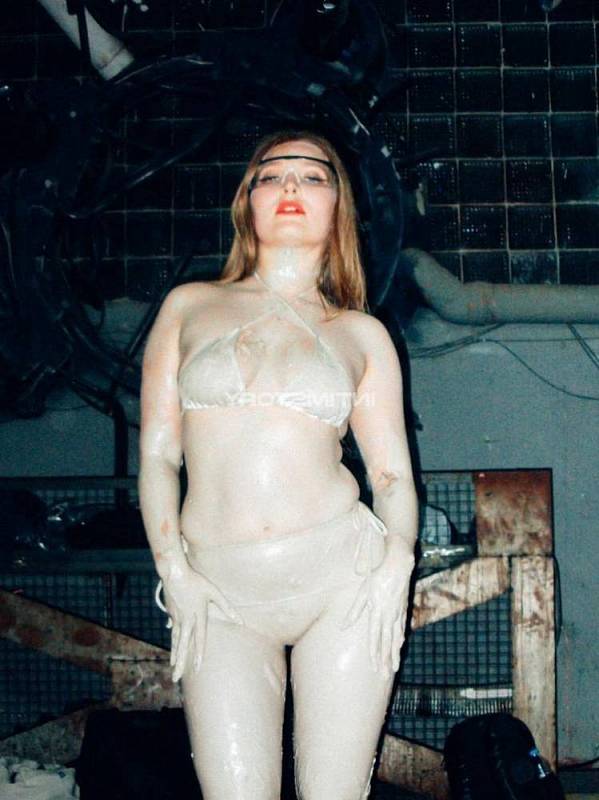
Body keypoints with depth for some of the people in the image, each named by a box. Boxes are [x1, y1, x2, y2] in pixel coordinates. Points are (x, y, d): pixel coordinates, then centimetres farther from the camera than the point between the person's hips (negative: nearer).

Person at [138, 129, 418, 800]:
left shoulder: (362, 334, 11)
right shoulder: (189, 305, 11)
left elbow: (394, 472, 9)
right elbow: (156, 453, 8)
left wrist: (397, 562, -9)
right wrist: (174, 573, -4)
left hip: (342, 575, 1)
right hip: (219, 595, 0)